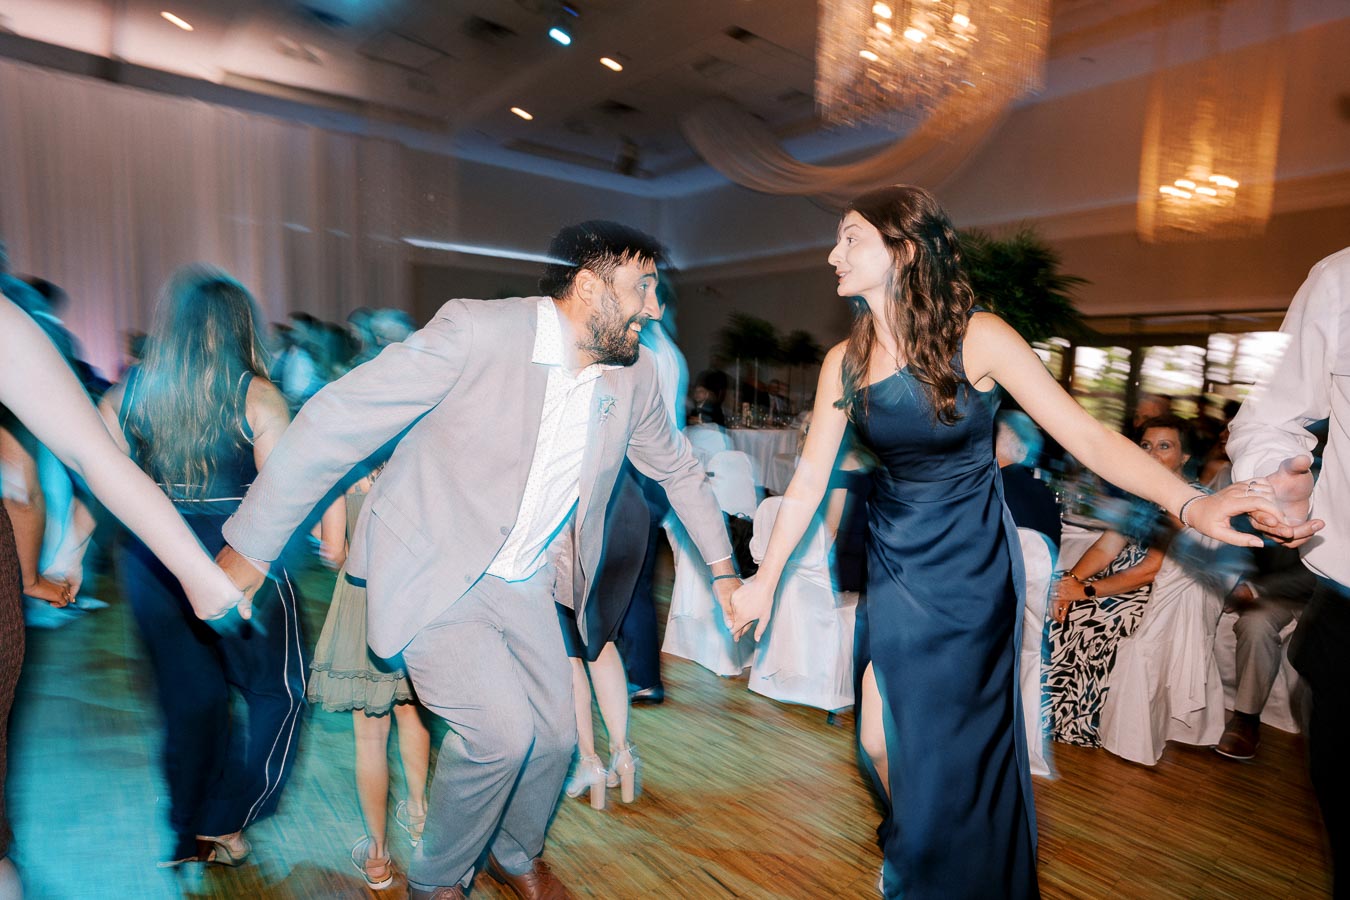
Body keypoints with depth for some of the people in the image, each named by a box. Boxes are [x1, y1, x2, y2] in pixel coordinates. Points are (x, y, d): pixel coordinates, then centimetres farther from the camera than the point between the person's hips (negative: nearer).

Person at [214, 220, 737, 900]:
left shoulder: (632, 376, -3)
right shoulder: (477, 331, -22)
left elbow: (677, 470, 13)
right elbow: (338, 418, -19)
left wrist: (722, 568, 16)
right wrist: (248, 547, -15)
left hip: (524, 585, 6)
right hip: (434, 576, -5)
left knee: (555, 734, 8)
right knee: (500, 730, -16)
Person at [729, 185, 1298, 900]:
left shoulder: (976, 338, -14)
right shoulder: (845, 362, -3)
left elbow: (1087, 436, -15)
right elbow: (809, 477, 0)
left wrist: (1190, 503, -30)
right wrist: (765, 578, 2)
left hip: (970, 566, -3)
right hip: (894, 563, 4)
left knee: (958, 746, 6)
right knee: (880, 735, 8)